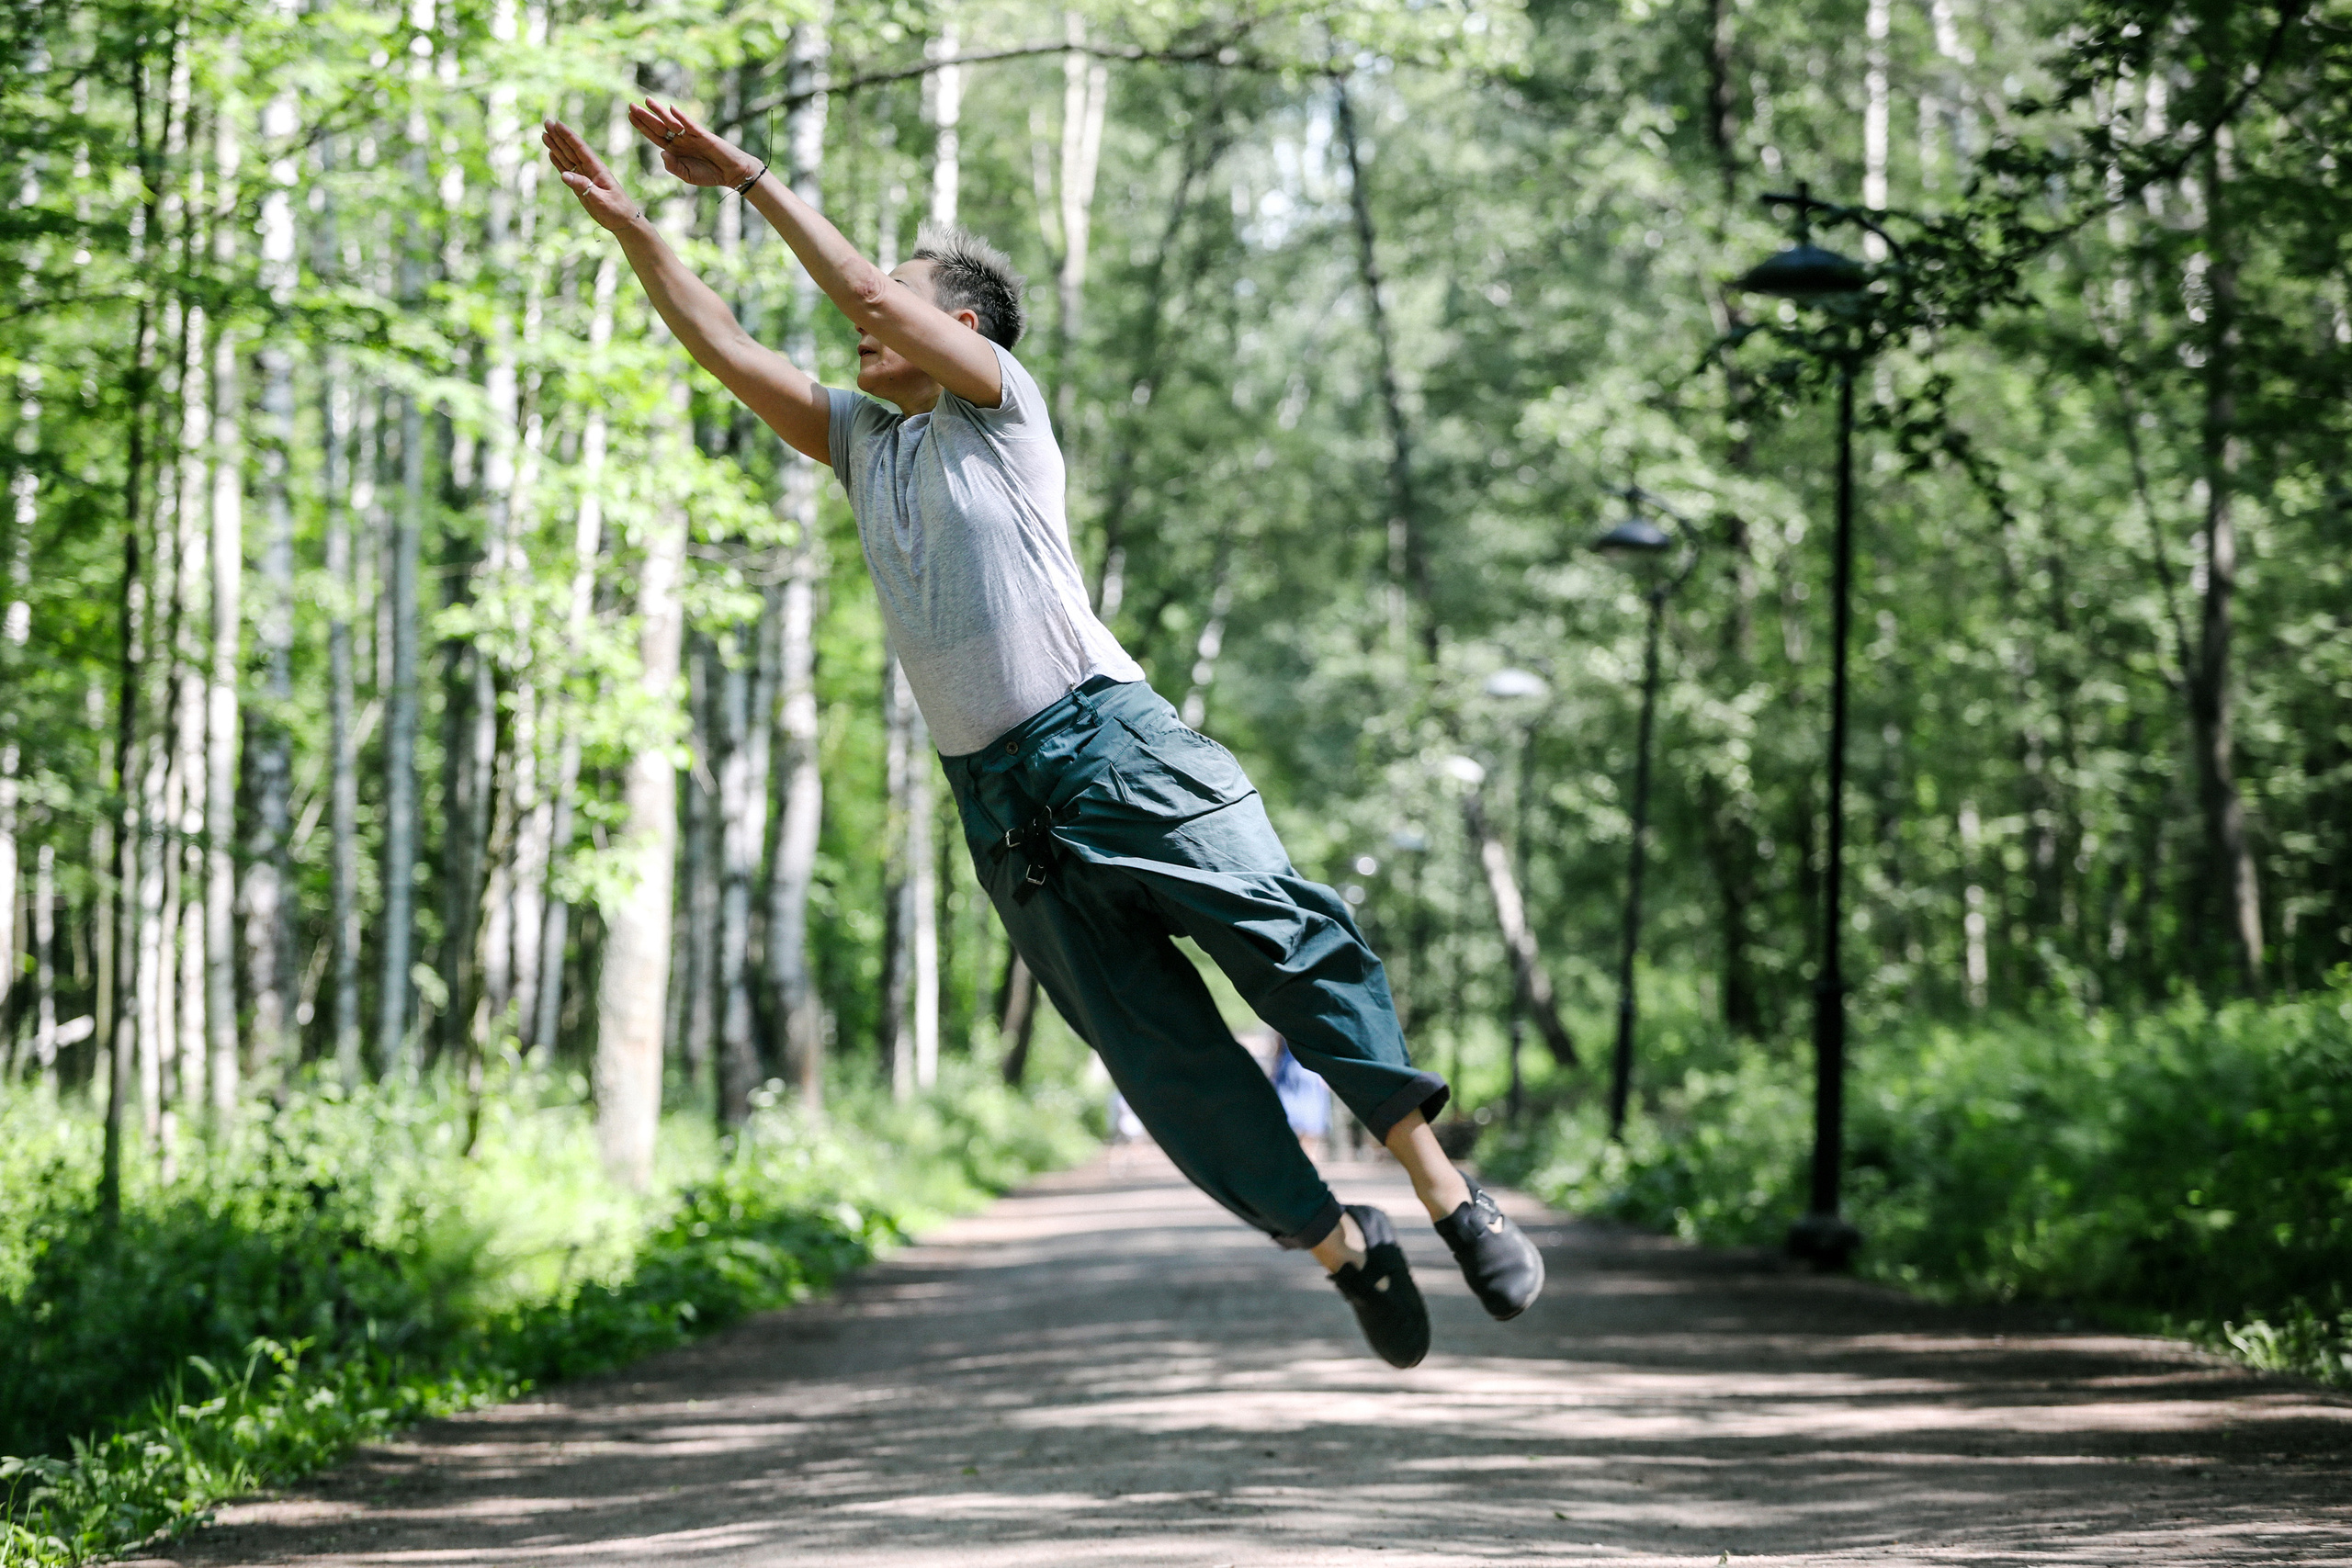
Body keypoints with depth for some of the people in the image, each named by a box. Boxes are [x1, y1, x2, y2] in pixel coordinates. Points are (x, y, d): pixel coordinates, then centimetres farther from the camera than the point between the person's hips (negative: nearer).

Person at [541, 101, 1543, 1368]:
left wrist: (751, 180, -3)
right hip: (999, 801, 5)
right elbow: (727, 351, 17)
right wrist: (628, 224, 10)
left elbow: (871, 292, -8)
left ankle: (1448, 1195, -10)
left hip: (1113, 748, -5)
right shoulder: (860, 439, 20)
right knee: (1158, 1051, -2)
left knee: (1294, 945, -14)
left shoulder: (1000, 407, 4)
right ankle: (1343, 1247, 4)